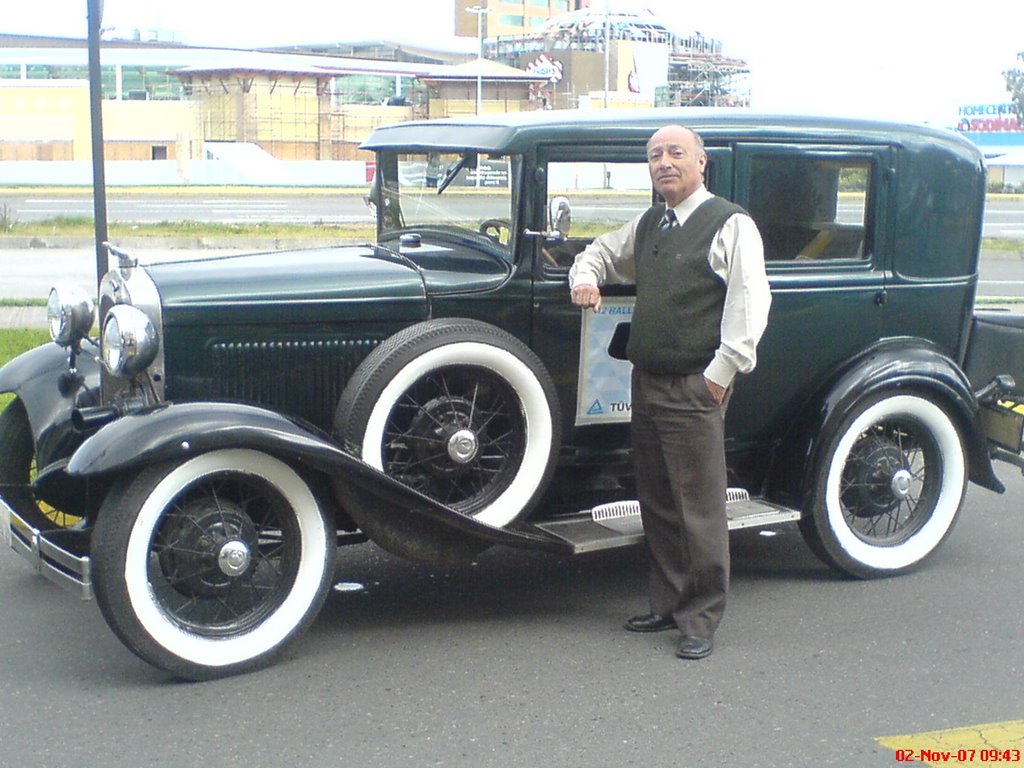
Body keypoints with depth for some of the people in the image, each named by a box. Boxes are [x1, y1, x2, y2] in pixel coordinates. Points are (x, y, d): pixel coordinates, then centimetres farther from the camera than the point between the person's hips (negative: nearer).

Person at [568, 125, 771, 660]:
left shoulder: (729, 224, -8)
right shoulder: (647, 225, 16)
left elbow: (750, 299, -15)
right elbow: (603, 251, 33)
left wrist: (723, 370, -19)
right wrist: (586, 276, 10)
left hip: (694, 389, -8)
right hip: (646, 382, 8)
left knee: (699, 508, -2)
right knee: (657, 504, 15)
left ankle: (700, 620, 8)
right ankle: (667, 604, 28)